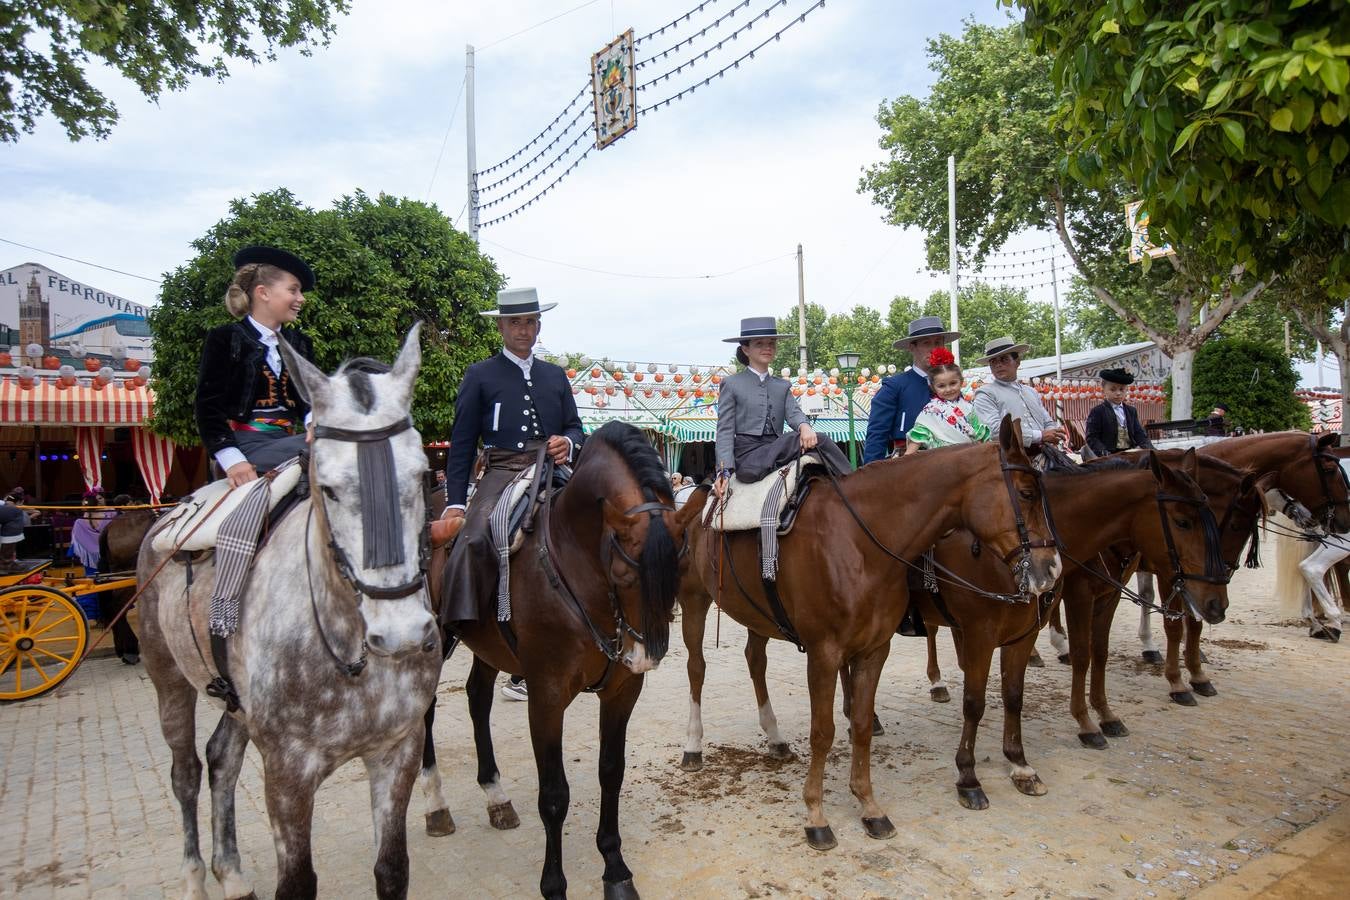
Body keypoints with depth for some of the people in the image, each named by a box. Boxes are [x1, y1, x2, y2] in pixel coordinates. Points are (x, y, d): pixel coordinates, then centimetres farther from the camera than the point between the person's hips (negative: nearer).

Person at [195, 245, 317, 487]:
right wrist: (232, 459, -18)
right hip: (246, 447, -6)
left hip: (289, 441, 6)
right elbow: (209, 406, -5)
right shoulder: (225, 340, 2)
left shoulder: (299, 343, 18)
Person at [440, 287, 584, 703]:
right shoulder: (480, 376, 8)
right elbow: (462, 443, 5)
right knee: (474, 539, -30)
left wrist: (567, 442, -5)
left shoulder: (556, 376, 20)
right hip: (501, 476, -4)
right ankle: (458, 625, -21)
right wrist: (455, 501, -3)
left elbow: (574, 427, 21)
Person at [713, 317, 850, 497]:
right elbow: (725, 430, 1)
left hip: (776, 450, 5)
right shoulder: (732, 385, 7)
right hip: (747, 454, -5)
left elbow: (793, 412, 2)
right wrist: (725, 469, -12)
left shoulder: (783, 386, 20)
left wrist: (804, 426, -25)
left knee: (819, 441, -24)